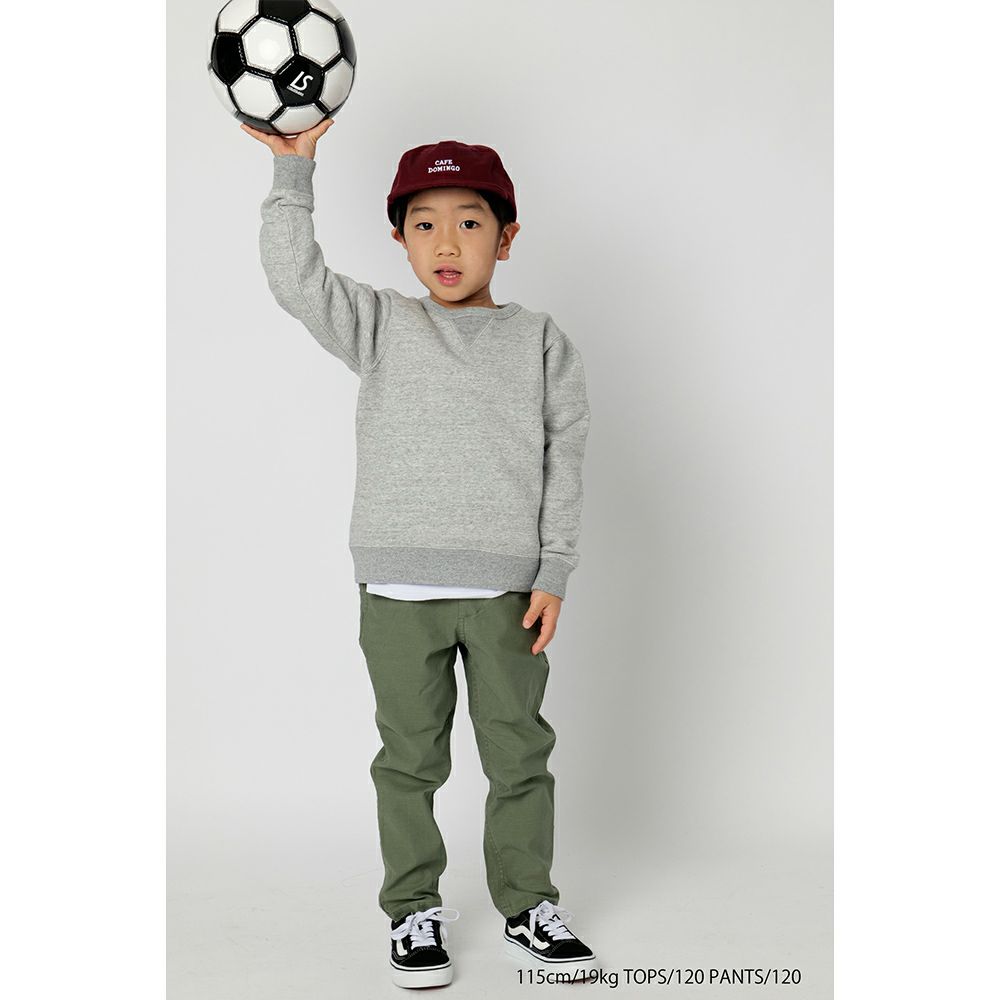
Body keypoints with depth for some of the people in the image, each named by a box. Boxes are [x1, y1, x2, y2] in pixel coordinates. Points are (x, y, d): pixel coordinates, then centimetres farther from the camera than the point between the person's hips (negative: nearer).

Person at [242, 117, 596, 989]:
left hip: (506, 586, 0)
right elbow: (296, 277, -6)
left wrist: (553, 573, -2)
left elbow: (564, 459, 3)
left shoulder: (539, 342, 5)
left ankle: (528, 908, 24)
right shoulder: (381, 327, 6)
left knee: (520, 753, 8)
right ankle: (415, 911, 23)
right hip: (399, 586, 0)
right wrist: (293, 171, -11)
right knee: (410, 757, 8)